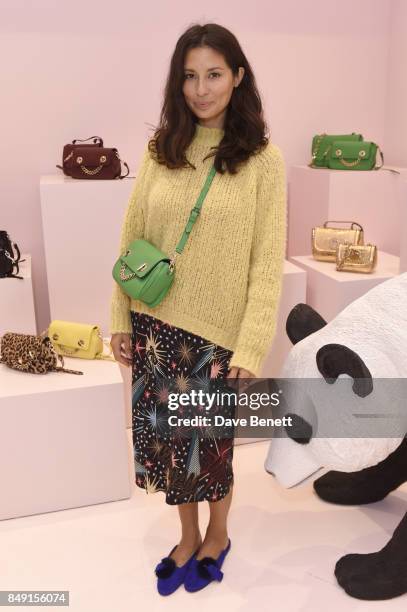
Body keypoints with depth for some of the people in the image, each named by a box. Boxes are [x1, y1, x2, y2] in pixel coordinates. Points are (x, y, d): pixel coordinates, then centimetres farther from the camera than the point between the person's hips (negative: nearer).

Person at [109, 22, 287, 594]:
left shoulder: (262, 158, -7)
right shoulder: (161, 149, 3)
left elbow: (268, 262, -10)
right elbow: (131, 240, 4)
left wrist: (251, 347, -15)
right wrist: (120, 320, 2)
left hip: (216, 330, -3)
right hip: (154, 325, 4)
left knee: (209, 440, 12)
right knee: (164, 435, 15)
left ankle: (217, 534, 42)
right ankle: (189, 535, 41)